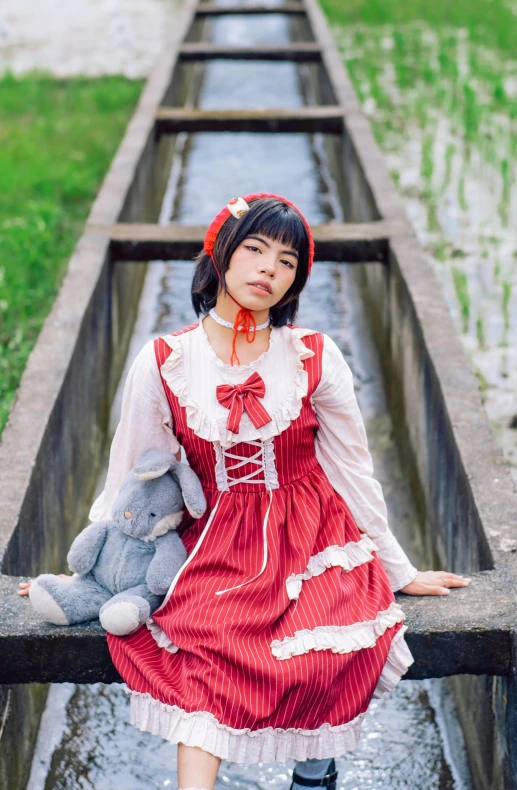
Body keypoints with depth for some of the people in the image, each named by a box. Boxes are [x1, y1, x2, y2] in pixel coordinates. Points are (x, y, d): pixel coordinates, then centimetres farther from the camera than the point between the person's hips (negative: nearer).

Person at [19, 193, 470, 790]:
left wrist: (401, 573, 12)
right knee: (206, 646, -30)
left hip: (311, 540, 0)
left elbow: (353, 472, 7)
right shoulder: (163, 363, -3)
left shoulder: (315, 359, -2)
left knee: (326, 656, -27)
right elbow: (129, 479, 7)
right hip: (216, 542, 0)